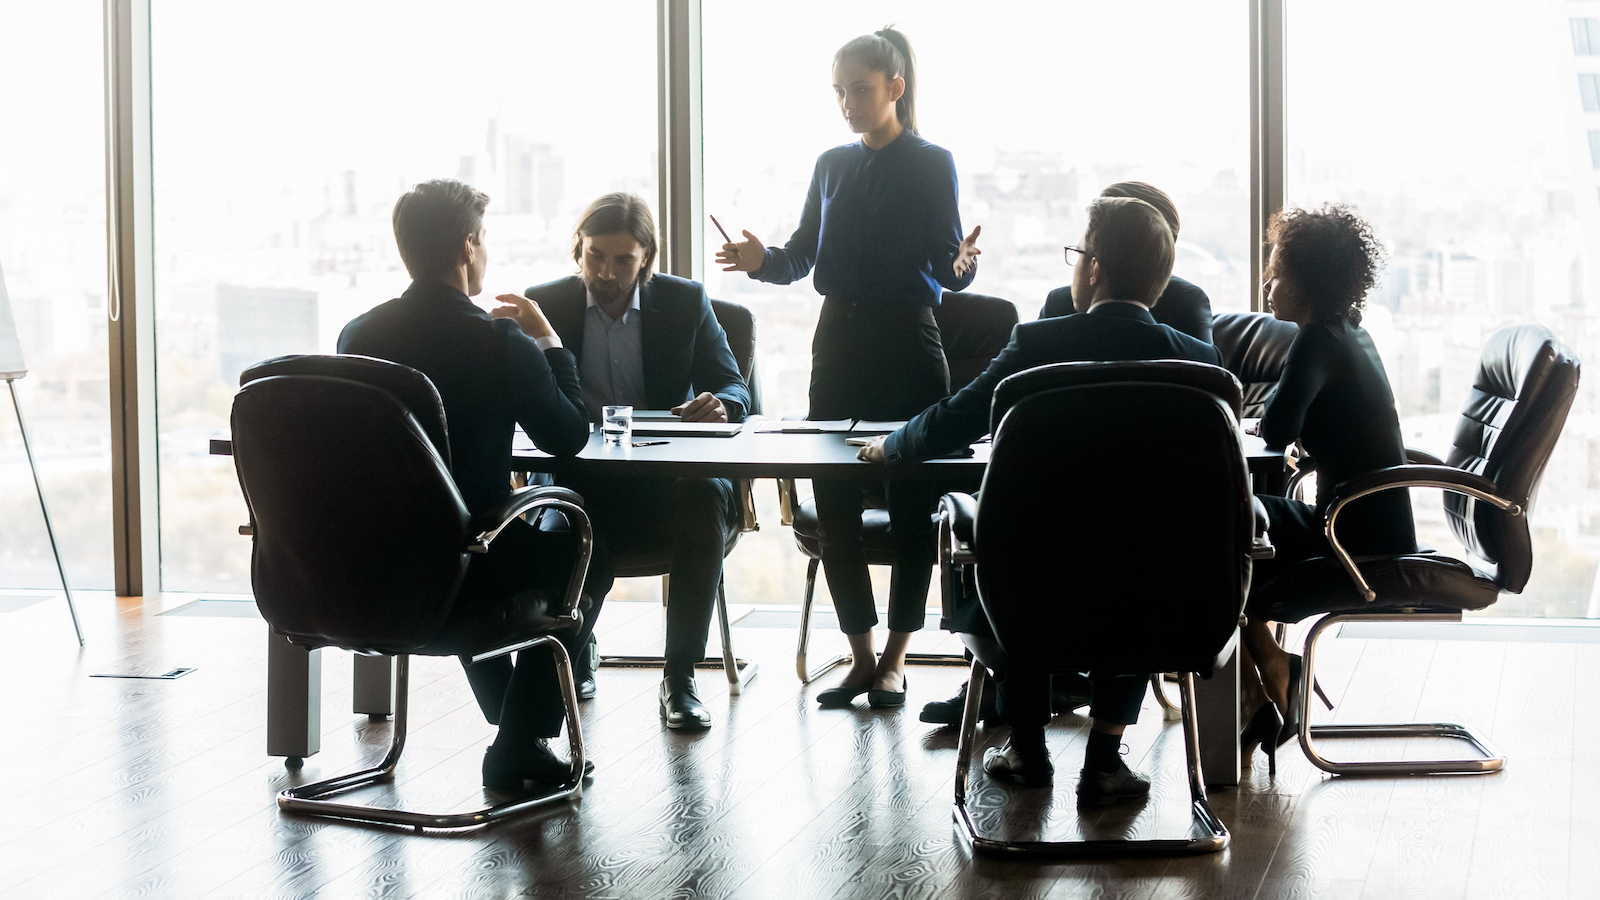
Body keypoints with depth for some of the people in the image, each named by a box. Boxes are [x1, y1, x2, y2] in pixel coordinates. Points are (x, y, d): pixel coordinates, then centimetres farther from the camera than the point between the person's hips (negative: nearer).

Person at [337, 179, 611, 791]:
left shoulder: (357, 335, -1)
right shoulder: (500, 344, -16)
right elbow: (569, 437, -2)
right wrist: (548, 343, 8)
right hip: (459, 569, -6)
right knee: (585, 560, 23)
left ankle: (512, 724, 47)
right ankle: (517, 750, 21)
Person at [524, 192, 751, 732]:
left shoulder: (686, 303, 7)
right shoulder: (544, 306, 7)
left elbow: (734, 388, 5)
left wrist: (721, 405, -21)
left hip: (668, 477, 1)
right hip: (579, 479, 0)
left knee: (709, 496, -34)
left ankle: (680, 677, -23)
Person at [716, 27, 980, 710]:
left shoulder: (931, 165, -2)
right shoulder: (832, 166, 12)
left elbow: (946, 265, -7)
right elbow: (803, 255, 12)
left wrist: (961, 265, -30)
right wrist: (762, 260, -8)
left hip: (907, 342, -4)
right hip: (839, 338, 5)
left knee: (911, 501, 0)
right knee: (833, 500, 1)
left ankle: (895, 658, 11)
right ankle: (861, 655, 12)